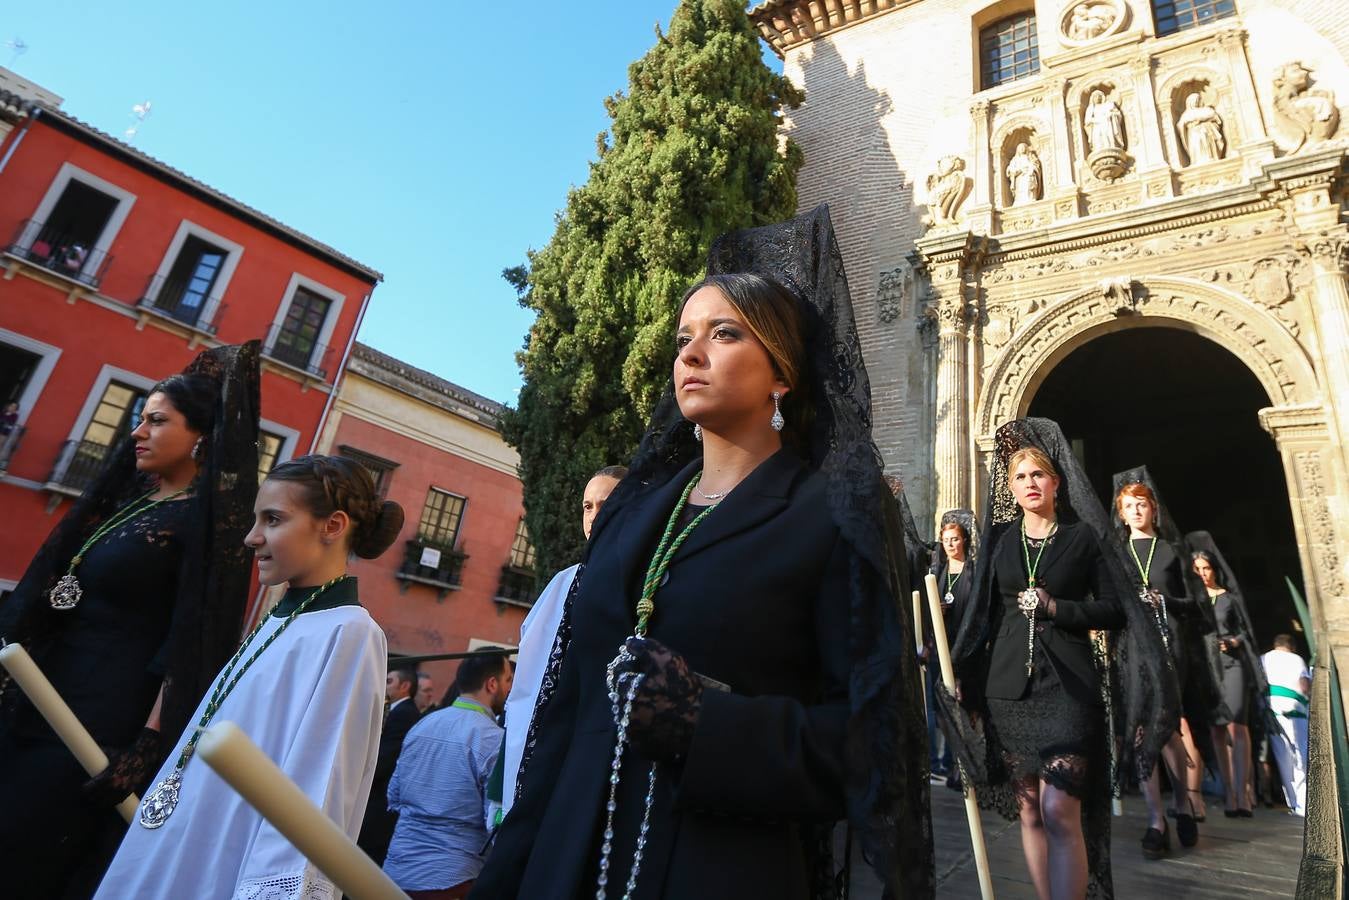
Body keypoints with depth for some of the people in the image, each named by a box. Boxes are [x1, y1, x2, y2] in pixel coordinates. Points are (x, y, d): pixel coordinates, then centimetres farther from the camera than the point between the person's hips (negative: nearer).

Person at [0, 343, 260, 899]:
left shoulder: (209, 517, -14)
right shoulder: (124, 498, 12)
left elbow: (191, 644, -18)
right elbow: (45, 595, 16)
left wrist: (148, 745, -21)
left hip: (109, 711, -8)